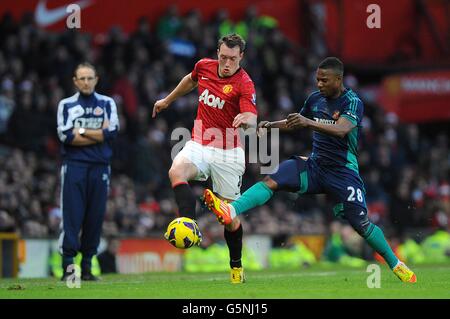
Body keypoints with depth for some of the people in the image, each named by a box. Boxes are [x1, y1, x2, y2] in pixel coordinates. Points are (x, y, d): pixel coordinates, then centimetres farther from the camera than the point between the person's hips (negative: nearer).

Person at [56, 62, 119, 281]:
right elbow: (65, 135, -7)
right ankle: (68, 266, -9)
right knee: (72, 216, -9)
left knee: (95, 217, 2)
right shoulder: (66, 105, 8)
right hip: (74, 165, -2)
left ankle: (87, 266, 8)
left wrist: (81, 131, -5)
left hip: (100, 167, 2)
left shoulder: (107, 103, 12)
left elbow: (112, 132, -3)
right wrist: (98, 134, -6)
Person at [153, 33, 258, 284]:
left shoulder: (244, 84, -15)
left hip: (228, 152, -4)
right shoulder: (204, 67, 1)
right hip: (199, 144, 4)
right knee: (176, 172, -30)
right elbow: (190, 80, 26)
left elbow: (252, 121, -28)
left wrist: (247, 119, -51)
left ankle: (236, 266, 22)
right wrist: (168, 100, 36)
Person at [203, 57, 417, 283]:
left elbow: (342, 129, -33)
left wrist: (309, 122, -45)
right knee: (271, 180, -19)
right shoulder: (315, 99, 6)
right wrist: (271, 125, 7)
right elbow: (296, 123, 24)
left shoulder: (352, 102, -13)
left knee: (361, 224, -10)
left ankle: (395, 264, 11)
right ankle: (230, 212, -38)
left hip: (343, 172, -5)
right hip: (315, 165, 5)